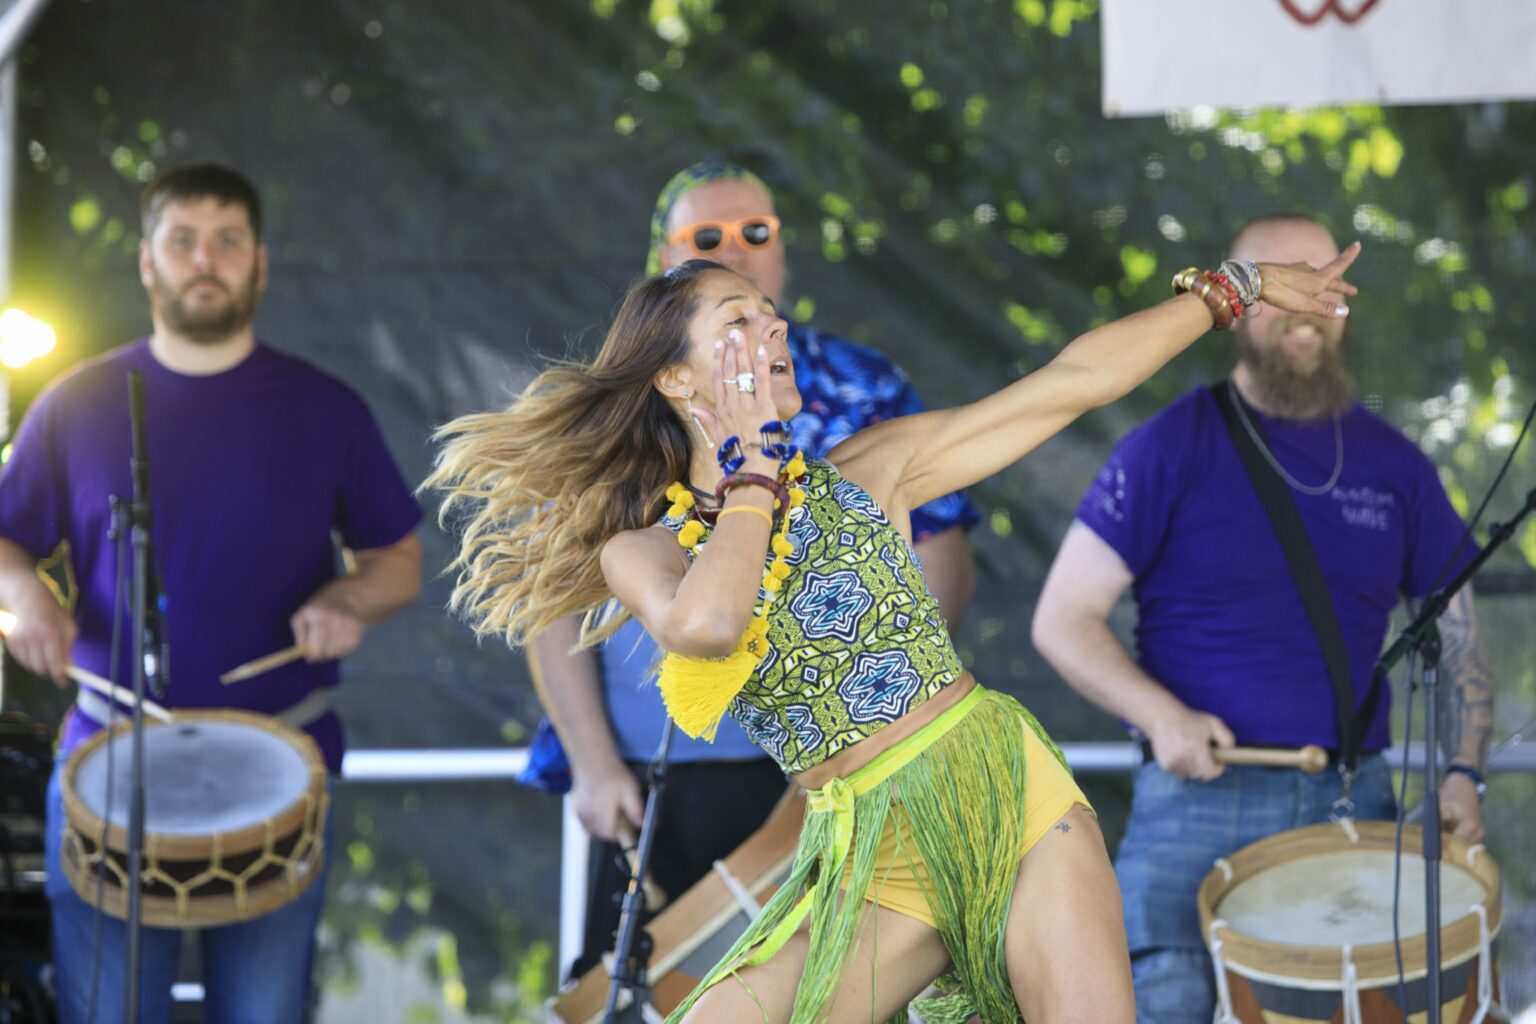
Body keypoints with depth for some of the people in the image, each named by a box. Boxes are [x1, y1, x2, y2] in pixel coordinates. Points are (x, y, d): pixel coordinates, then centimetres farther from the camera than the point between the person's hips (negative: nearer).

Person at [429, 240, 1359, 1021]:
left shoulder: (868, 473, 7)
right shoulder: (640, 552, 3)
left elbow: (1071, 383, 8)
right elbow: (706, 625, -22)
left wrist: (1232, 289, 7)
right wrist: (754, 468, -8)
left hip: (1013, 800, 1)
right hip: (872, 863, 0)